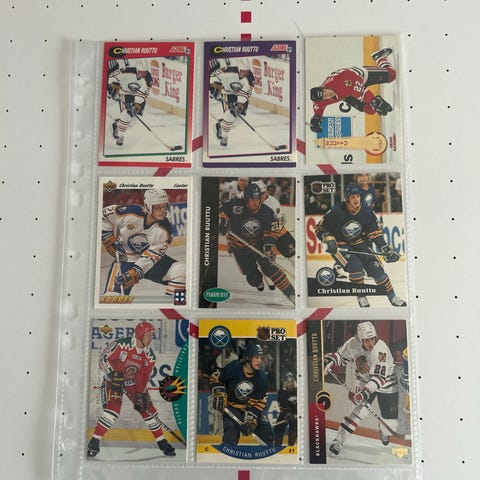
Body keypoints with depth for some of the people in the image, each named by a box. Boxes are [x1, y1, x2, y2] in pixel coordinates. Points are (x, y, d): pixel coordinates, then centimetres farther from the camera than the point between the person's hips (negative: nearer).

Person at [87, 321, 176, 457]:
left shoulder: (149, 356, -8)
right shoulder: (121, 344, -24)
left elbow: (144, 377, -6)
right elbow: (103, 359, -18)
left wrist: (140, 395, -15)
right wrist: (113, 374, -28)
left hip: (134, 383, 4)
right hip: (113, 380, -4)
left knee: (148, 408, -2)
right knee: (113, 408, -25)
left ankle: (162, 443, 13)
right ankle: (94, 442, -6)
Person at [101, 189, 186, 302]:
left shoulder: (164, 230, -16)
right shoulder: (129, 213, -21)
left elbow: (151, 256, -19)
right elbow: (103, 215, -7)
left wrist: (133, 274, -29)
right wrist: (110, 240, -9)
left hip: (153, 260, 2)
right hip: (125, 259, -2)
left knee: (182, 271, -20)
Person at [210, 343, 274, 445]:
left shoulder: (262, 377, -15)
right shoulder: (233, 368, -23)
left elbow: (259, 401, -12)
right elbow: (215, 378, -7)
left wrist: (251, 418, -20)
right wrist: (219, 394, -15)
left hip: (251, 407, 3)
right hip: (231, 407, -3)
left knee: (266, 431, -1)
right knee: (231, 434, -18)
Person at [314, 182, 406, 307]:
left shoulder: (366, 212, -7)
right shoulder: (336, 211, -20)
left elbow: (375, 232, 2)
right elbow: (319, 228, -11)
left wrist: (386, 249, -4)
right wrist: (329, 240, -26)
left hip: (360, 244, 4)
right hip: (340, 246, -4)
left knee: (376, 268, -5)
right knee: (355, 266, -26)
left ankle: (393, 297, 14)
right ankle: (361, 297, -3)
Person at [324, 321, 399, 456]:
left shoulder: (381, 350, -33)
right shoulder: (353, 343, -20)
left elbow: (379, 377, -37)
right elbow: (341, 355, 1)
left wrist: (365, 392, -47)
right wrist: (329, 362, -15)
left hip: (386, 383, -2)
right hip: (364, 382, 2)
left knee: (390, 422, 1)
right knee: (358, 411, -14)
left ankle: (383, 430, 38)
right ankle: (338, 441, -3)